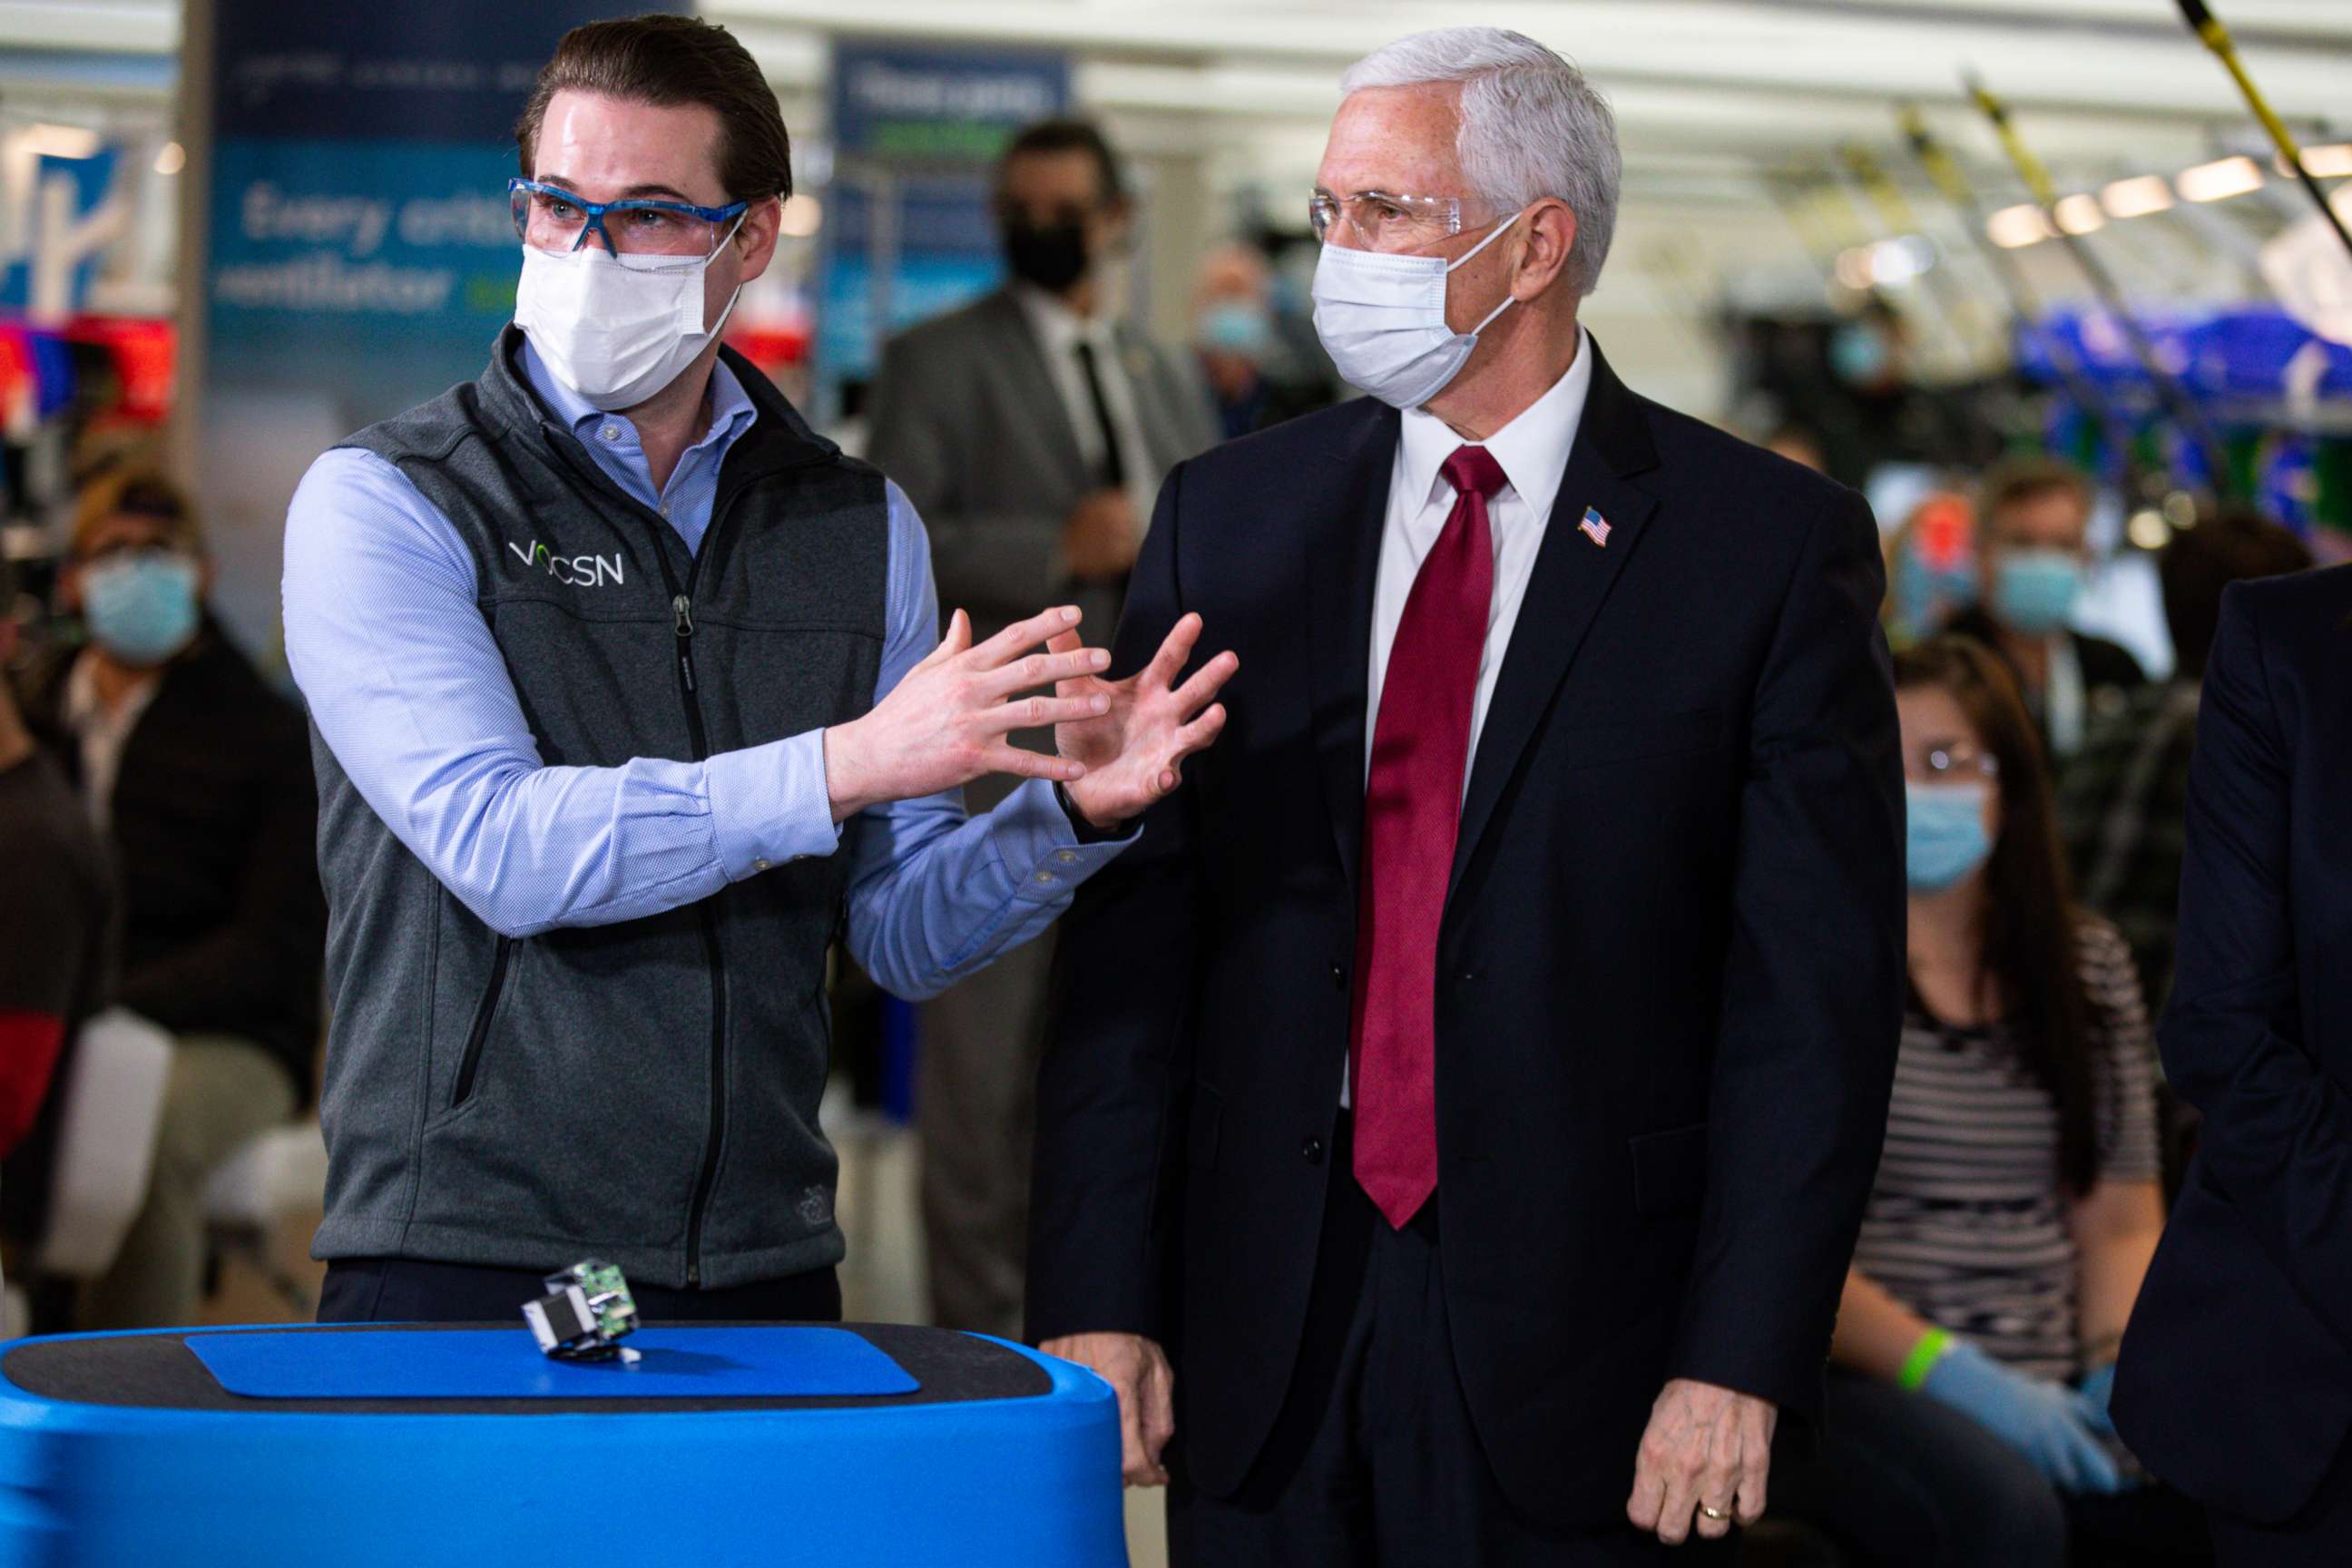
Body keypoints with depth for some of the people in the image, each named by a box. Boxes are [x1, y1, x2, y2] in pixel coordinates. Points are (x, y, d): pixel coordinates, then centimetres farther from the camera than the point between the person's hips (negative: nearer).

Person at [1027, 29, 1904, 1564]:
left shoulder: (1771, 544, -3)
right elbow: (1135, 934, 4)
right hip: (1262, 1329, 3)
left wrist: (1743, 1363, -12)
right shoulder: (1228, 518, 7)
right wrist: (1098, 1299, -3)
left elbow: (1818, 992, -6)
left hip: (1575, 1323, -2)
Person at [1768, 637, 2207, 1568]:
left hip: (2048, 1395, 5)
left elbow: (2121, 1222, 15)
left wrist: (2123, 1367, -5)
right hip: (1851, 1383, -4)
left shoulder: (2087, 962, 15)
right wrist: (1954, 1377, -17)